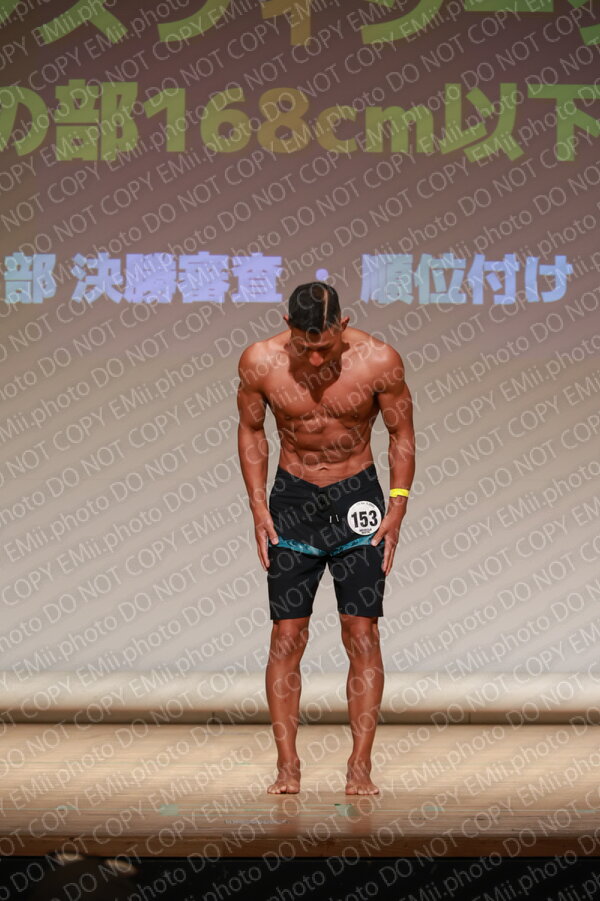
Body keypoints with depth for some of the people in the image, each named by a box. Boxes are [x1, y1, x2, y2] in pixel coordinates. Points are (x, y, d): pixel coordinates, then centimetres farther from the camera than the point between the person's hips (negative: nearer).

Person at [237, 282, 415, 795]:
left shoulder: (379, 361, -14)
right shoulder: (260, 362, -11)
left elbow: (402, 434, -1)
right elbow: (251, 431, 4)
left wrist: (397, 506, -9)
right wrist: (258, 507, -3)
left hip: (357, 501, -1)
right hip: (291, 500, 1)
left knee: (362, 635, -4)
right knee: (287, 636, -3)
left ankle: (360, 767, -1)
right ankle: (287, 766, 2)